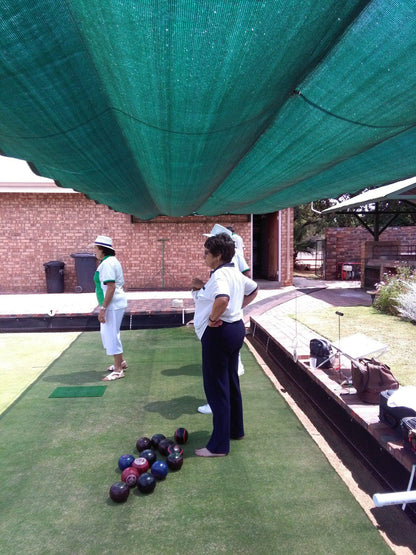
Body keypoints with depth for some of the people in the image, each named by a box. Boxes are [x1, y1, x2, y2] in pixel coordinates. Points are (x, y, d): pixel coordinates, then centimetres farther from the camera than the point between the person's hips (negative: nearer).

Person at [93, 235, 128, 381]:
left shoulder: (107, 263, -17)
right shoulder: (112, 261, 15)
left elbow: (111, 287, -24)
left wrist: (103, 308, -23)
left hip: (112, 305, -11)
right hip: (116, 303, 11)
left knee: (111, 335, -3)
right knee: (107, 333, 21)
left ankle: (118, 370, 6)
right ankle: (121, 362, 33)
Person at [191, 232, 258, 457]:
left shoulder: (219, 275, -20)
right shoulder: (235, 273, 9)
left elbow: (223, 299, -41)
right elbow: (253, 289, 26)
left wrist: (213, 318, -25)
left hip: (218, 332, -10)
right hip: (236, 328, 10)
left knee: (216, 388, 0)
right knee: (231, 383, 21)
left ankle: (218, 445, 10)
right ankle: (235, 430, 36)